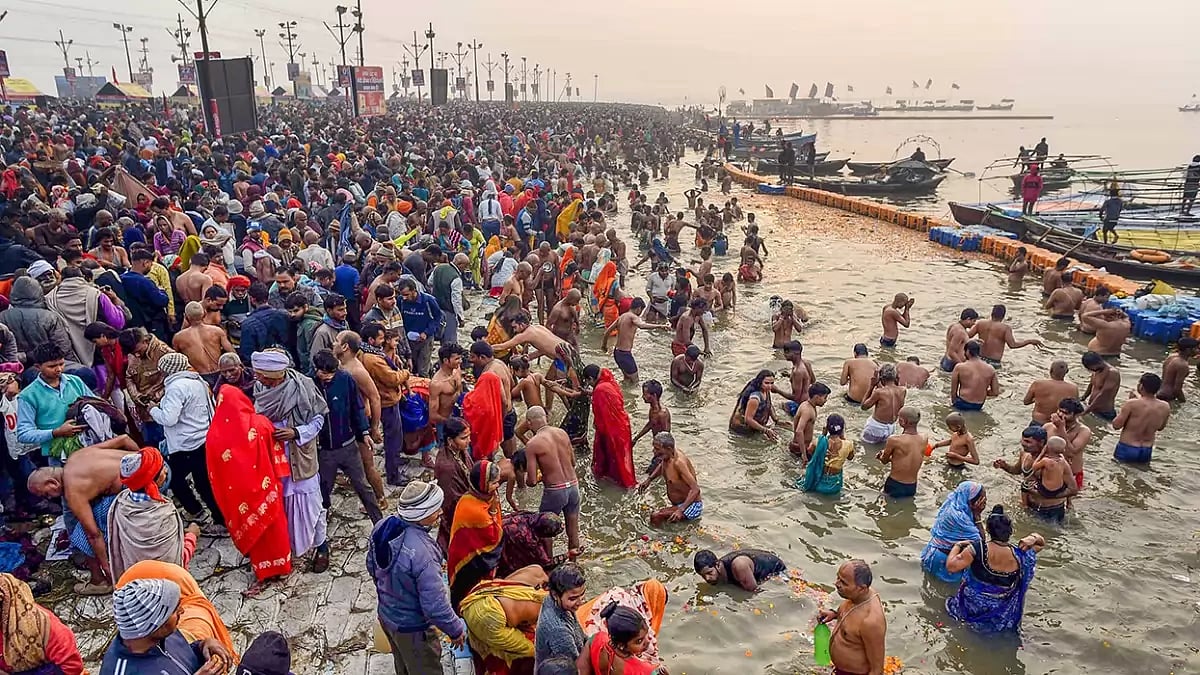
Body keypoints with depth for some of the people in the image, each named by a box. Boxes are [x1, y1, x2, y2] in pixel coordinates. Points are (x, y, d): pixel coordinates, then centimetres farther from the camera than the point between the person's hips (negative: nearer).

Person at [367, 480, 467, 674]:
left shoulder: (383, 526, -15)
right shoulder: (423, 554, -39)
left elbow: (372, 565, 3)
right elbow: (435, 605, -30)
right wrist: (456, 630, -13)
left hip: (385, 613, 7)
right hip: (412, 628, -7)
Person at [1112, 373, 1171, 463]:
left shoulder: (1132, 404, -17)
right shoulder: (1165, 407, -1)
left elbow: (1116, 425, -9)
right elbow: (1160, 427, 18)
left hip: (1126, 450, -5)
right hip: (1147, 453, 5)